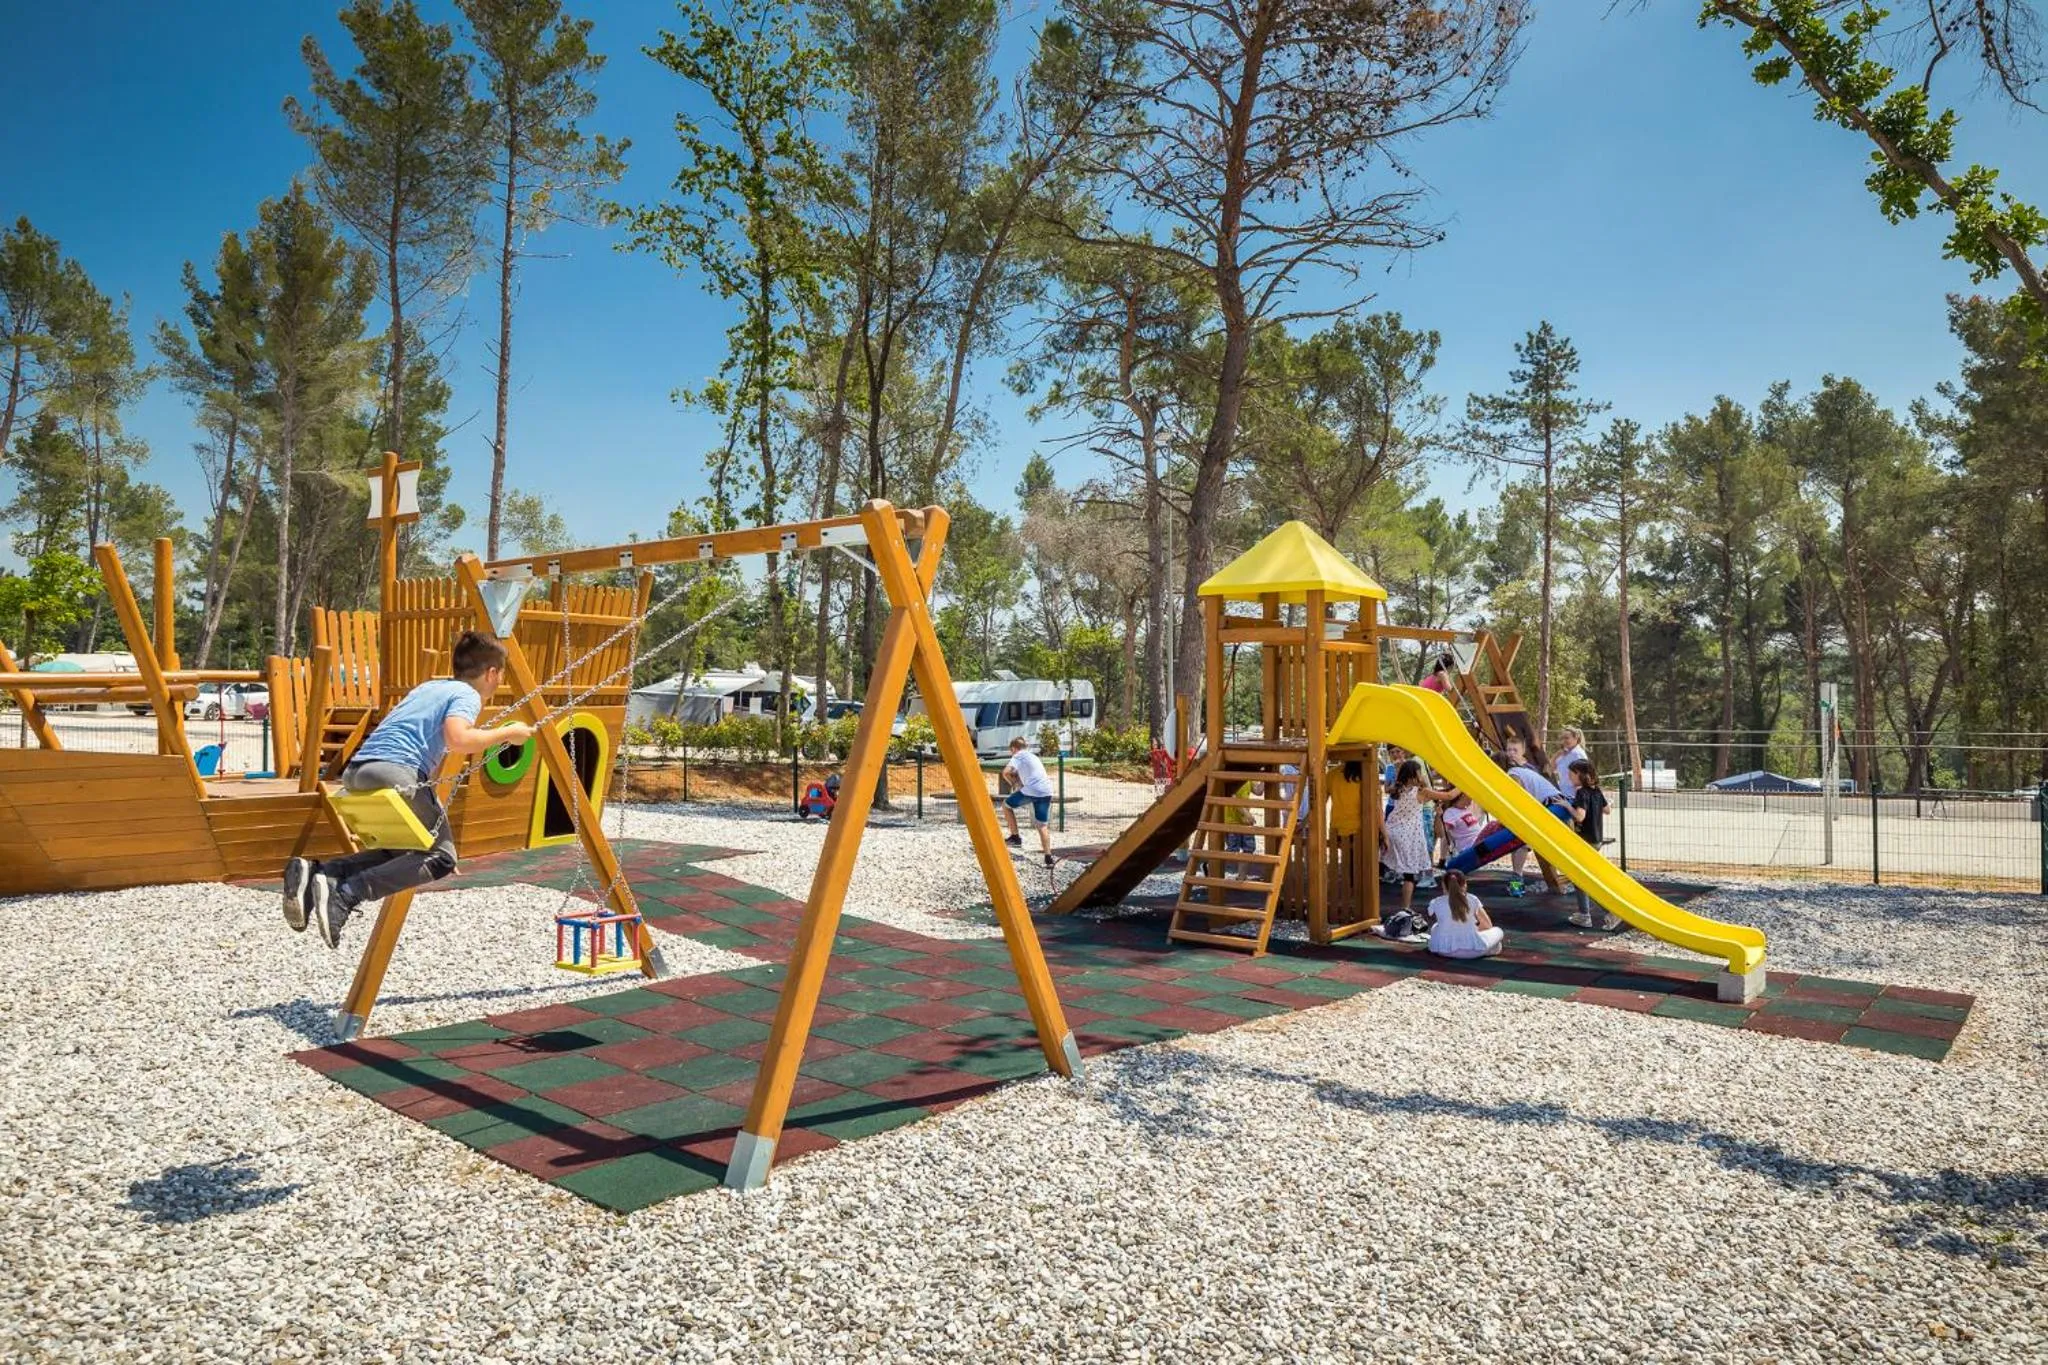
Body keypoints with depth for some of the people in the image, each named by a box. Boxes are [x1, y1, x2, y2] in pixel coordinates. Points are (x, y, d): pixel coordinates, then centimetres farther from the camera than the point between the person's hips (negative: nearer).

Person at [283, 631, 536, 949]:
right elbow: (457, 739, -15)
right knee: (440, 857, 1)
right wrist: (506, 733, -2)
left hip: (355, 772, 8)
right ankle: (345, 894, -17)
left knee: (402, 852, 22)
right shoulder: (467, 695, 5)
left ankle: (315, 871, 1)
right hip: (394, 771, -8)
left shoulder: (427, 687, 29)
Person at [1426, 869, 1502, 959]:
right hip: (1473, 950, 0)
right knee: (1498, 931, 27)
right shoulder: (1472, 899, 3)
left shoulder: (1435, 903, 4)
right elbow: (1488, 925, 12)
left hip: (1443, 951, 0)